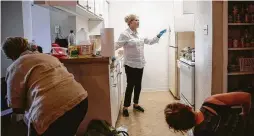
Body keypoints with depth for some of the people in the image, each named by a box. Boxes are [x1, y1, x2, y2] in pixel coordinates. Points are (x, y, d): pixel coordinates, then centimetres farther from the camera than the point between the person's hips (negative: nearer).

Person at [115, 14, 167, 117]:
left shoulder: (139, 34, 9)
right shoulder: (125, 34, -12)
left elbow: (149, 42, 18)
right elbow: (117, 45, -20)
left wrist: (158, 36, 10)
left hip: (140, 64, 7)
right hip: (130, 65, -7)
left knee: (138, 85, 14)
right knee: (130, 85, 0)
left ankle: (136, 104, 31)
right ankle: (125, 107, 15)